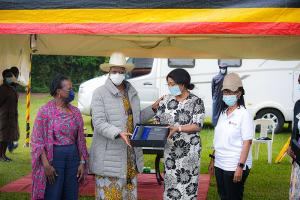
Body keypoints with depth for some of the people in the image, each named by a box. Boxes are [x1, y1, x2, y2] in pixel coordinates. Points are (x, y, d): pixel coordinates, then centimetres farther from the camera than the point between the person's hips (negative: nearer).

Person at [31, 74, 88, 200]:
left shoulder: (75, 112, 8)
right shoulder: (45, 111, -5)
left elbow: (80, 139, 12)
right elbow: (37, 141, -7)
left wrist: (82, 162, 4)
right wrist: (46, 165, -13)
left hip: (73, 157, 5)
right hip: (54, 157, -4)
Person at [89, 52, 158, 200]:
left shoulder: (132, 93, 13)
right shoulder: (100, 93, -7)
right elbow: (98, 123, -16)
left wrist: (153, 109, 10)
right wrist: (119, 133, -29)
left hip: (131, 156, 6)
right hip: (109, 157, -6)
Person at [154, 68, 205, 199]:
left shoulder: (196, 101, -4)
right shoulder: (166, 100, 8)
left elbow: (197, 126, -11)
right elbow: (157, 119, 10)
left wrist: (178, 128, -22)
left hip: (189, 150, -4)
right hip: (170, 149, 4)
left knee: (187, 184, -2)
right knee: (171, 182, 6)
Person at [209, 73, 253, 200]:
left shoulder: (244, 115, -11)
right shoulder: (223, 113, 9)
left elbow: (247, 142, -15)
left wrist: (240, 166, -19)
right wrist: (213, 160, 13)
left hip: (235, 166, -7)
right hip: (220, 165, 7)